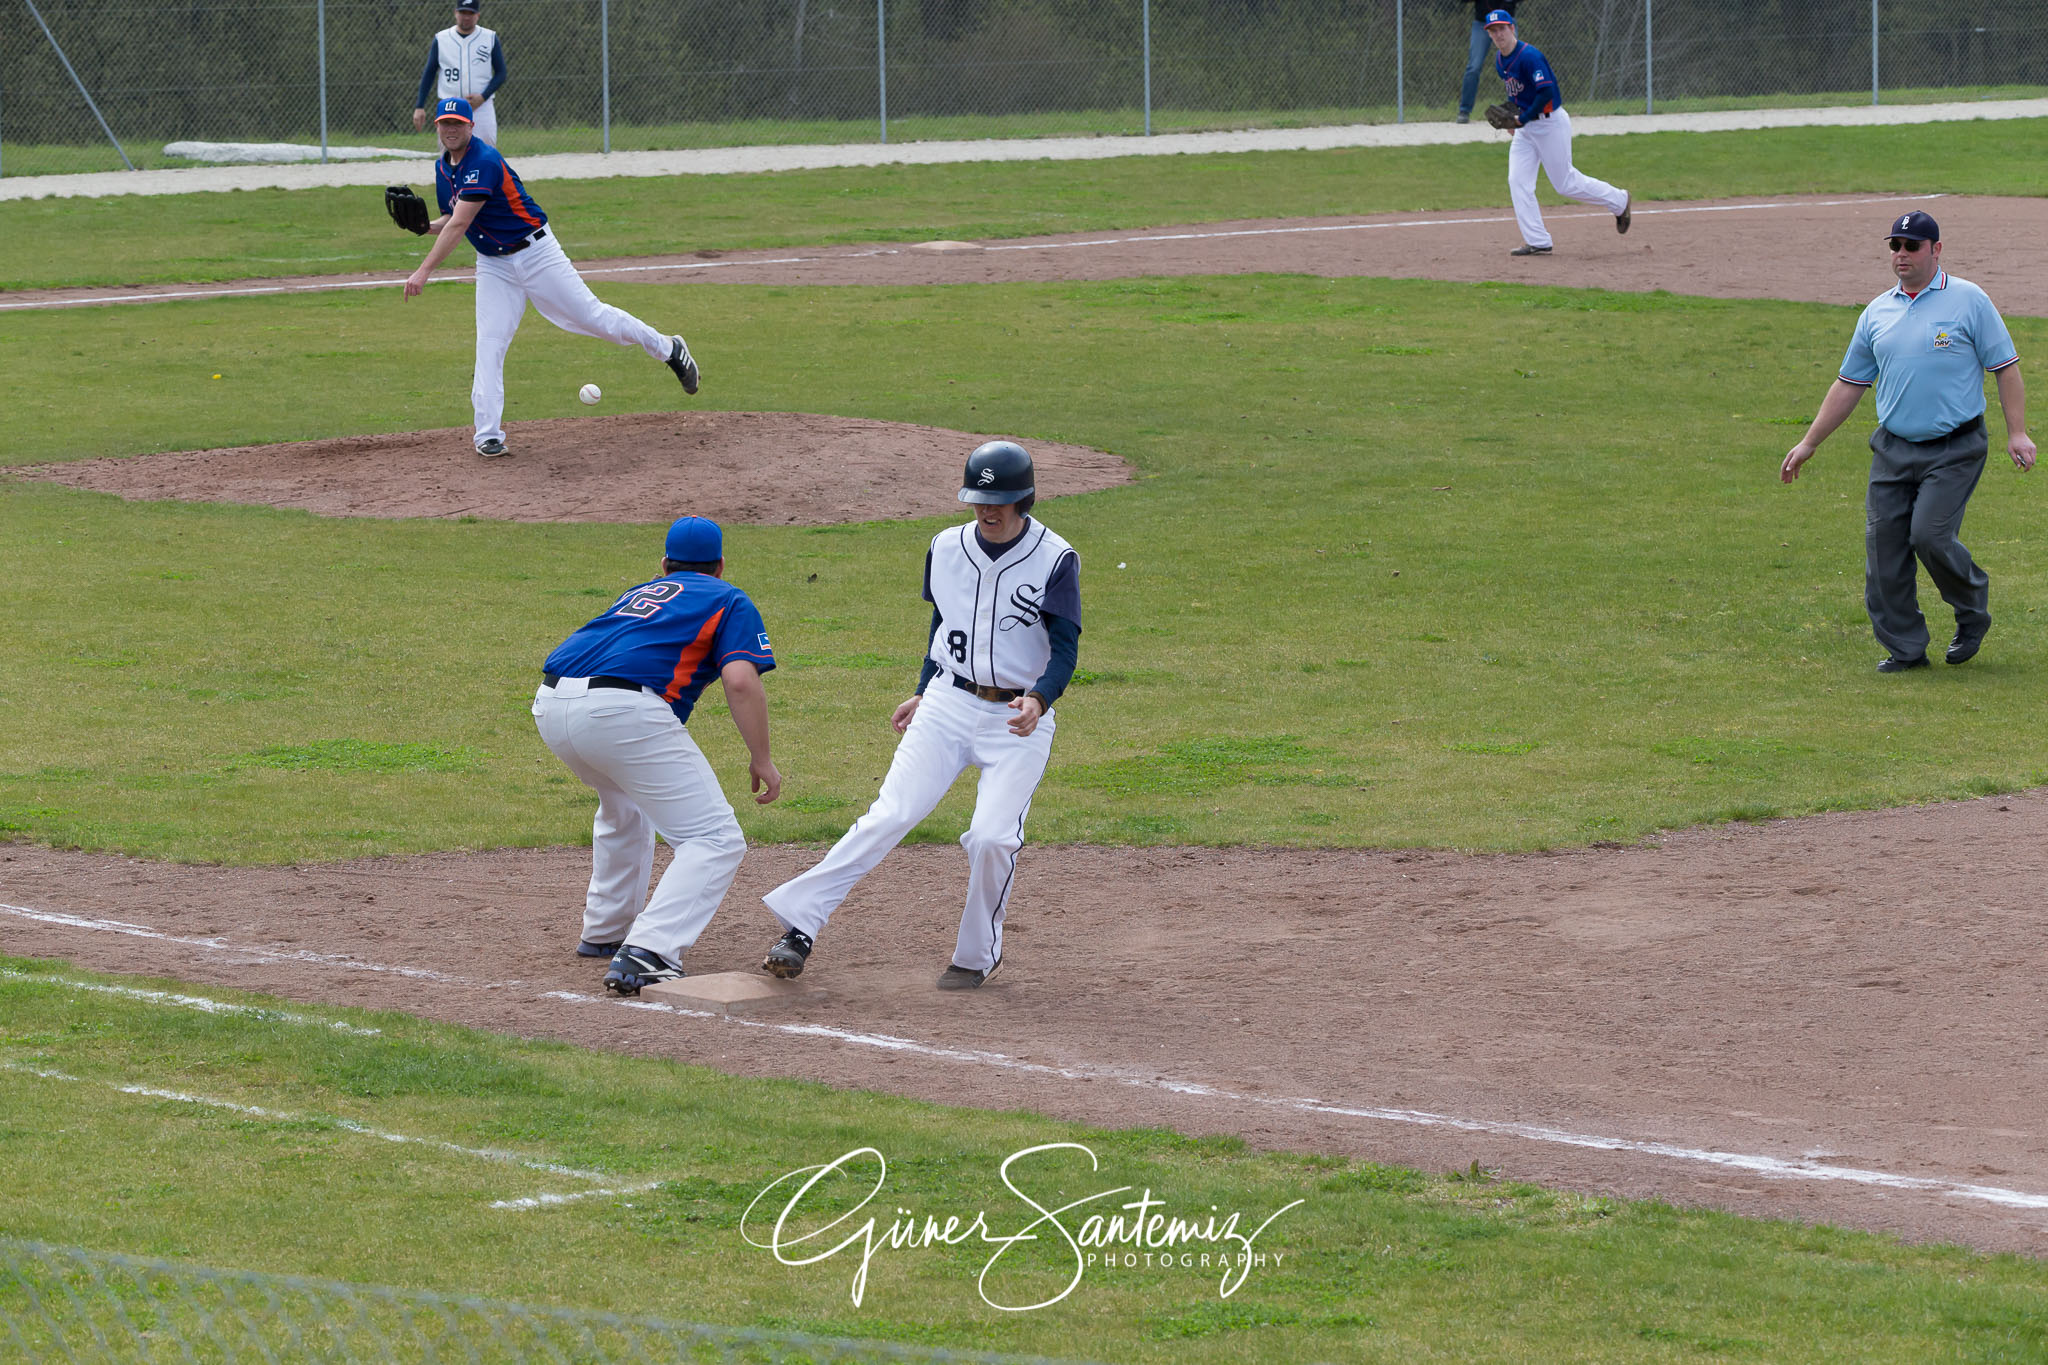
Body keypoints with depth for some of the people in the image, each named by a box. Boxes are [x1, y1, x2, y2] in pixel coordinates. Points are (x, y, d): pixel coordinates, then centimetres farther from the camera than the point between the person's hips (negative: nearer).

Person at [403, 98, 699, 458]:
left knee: (591, 316, -1)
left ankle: (668, 350, 19)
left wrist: (424, 272, -32)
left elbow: (459, 226, -30)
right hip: (493, 265, 6)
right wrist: (426, 226, -8)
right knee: (489, 343, -7)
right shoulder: (442, 168, 5)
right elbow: (451, 221, 16)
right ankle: (488, 435, -7)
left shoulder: (483, 162, -24)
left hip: (535, 253, -6)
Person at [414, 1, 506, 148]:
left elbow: (501, 74, 5)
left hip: (482, 107, 0)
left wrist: (483, 97, -11)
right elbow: (429, 74, 8)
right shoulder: (441, 39, 6)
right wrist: (419, 107, 0)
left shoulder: (490, 38, 4)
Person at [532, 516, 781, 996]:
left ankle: (605, 932, 43)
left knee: (625, 805, 37)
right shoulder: (728, 601, 17)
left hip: (551, 705, 7)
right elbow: (740, 681, 0)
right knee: (716, 839, -4)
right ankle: (645, 954, -23)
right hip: (622, 711, -7)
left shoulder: (638, 594, 34)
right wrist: (761, 758, 6)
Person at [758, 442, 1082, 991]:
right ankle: (799, 928, -16)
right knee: (889, 817, -11)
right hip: (948, 706, 3)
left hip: (1020, 721, -3)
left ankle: (978, 956, 6)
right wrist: (924, 693, 20)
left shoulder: (1056, 560, -9)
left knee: (993, 837, -17)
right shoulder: (946, 549, 5)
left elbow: (1065, 647, -13)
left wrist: (1039, 700, -31)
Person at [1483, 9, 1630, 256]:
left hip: (1551, 122, -9)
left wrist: (1523, 119, -26)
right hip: (1525, 127, 9)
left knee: (1565, 183, 0)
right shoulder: (1500, 60, 6)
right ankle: (1538, 243, -2)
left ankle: (1618, 201, 22)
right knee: (1518, 182, -4)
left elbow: (1546, 93, -26)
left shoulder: (1529, 57, -22)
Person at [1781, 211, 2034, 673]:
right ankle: (1905, 648, 10)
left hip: (1954, 450, -5)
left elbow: (2005, 368, -2)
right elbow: (1849, 385, 17)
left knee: (1930, 535, -17)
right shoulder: (1877, 312, 11)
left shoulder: (1969, 301, -2)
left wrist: (2016, 433, -11)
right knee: (1883, 544, -1)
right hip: (1893, 448, 5)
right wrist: (1809, 443, 14)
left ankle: (1973, 612, 11)